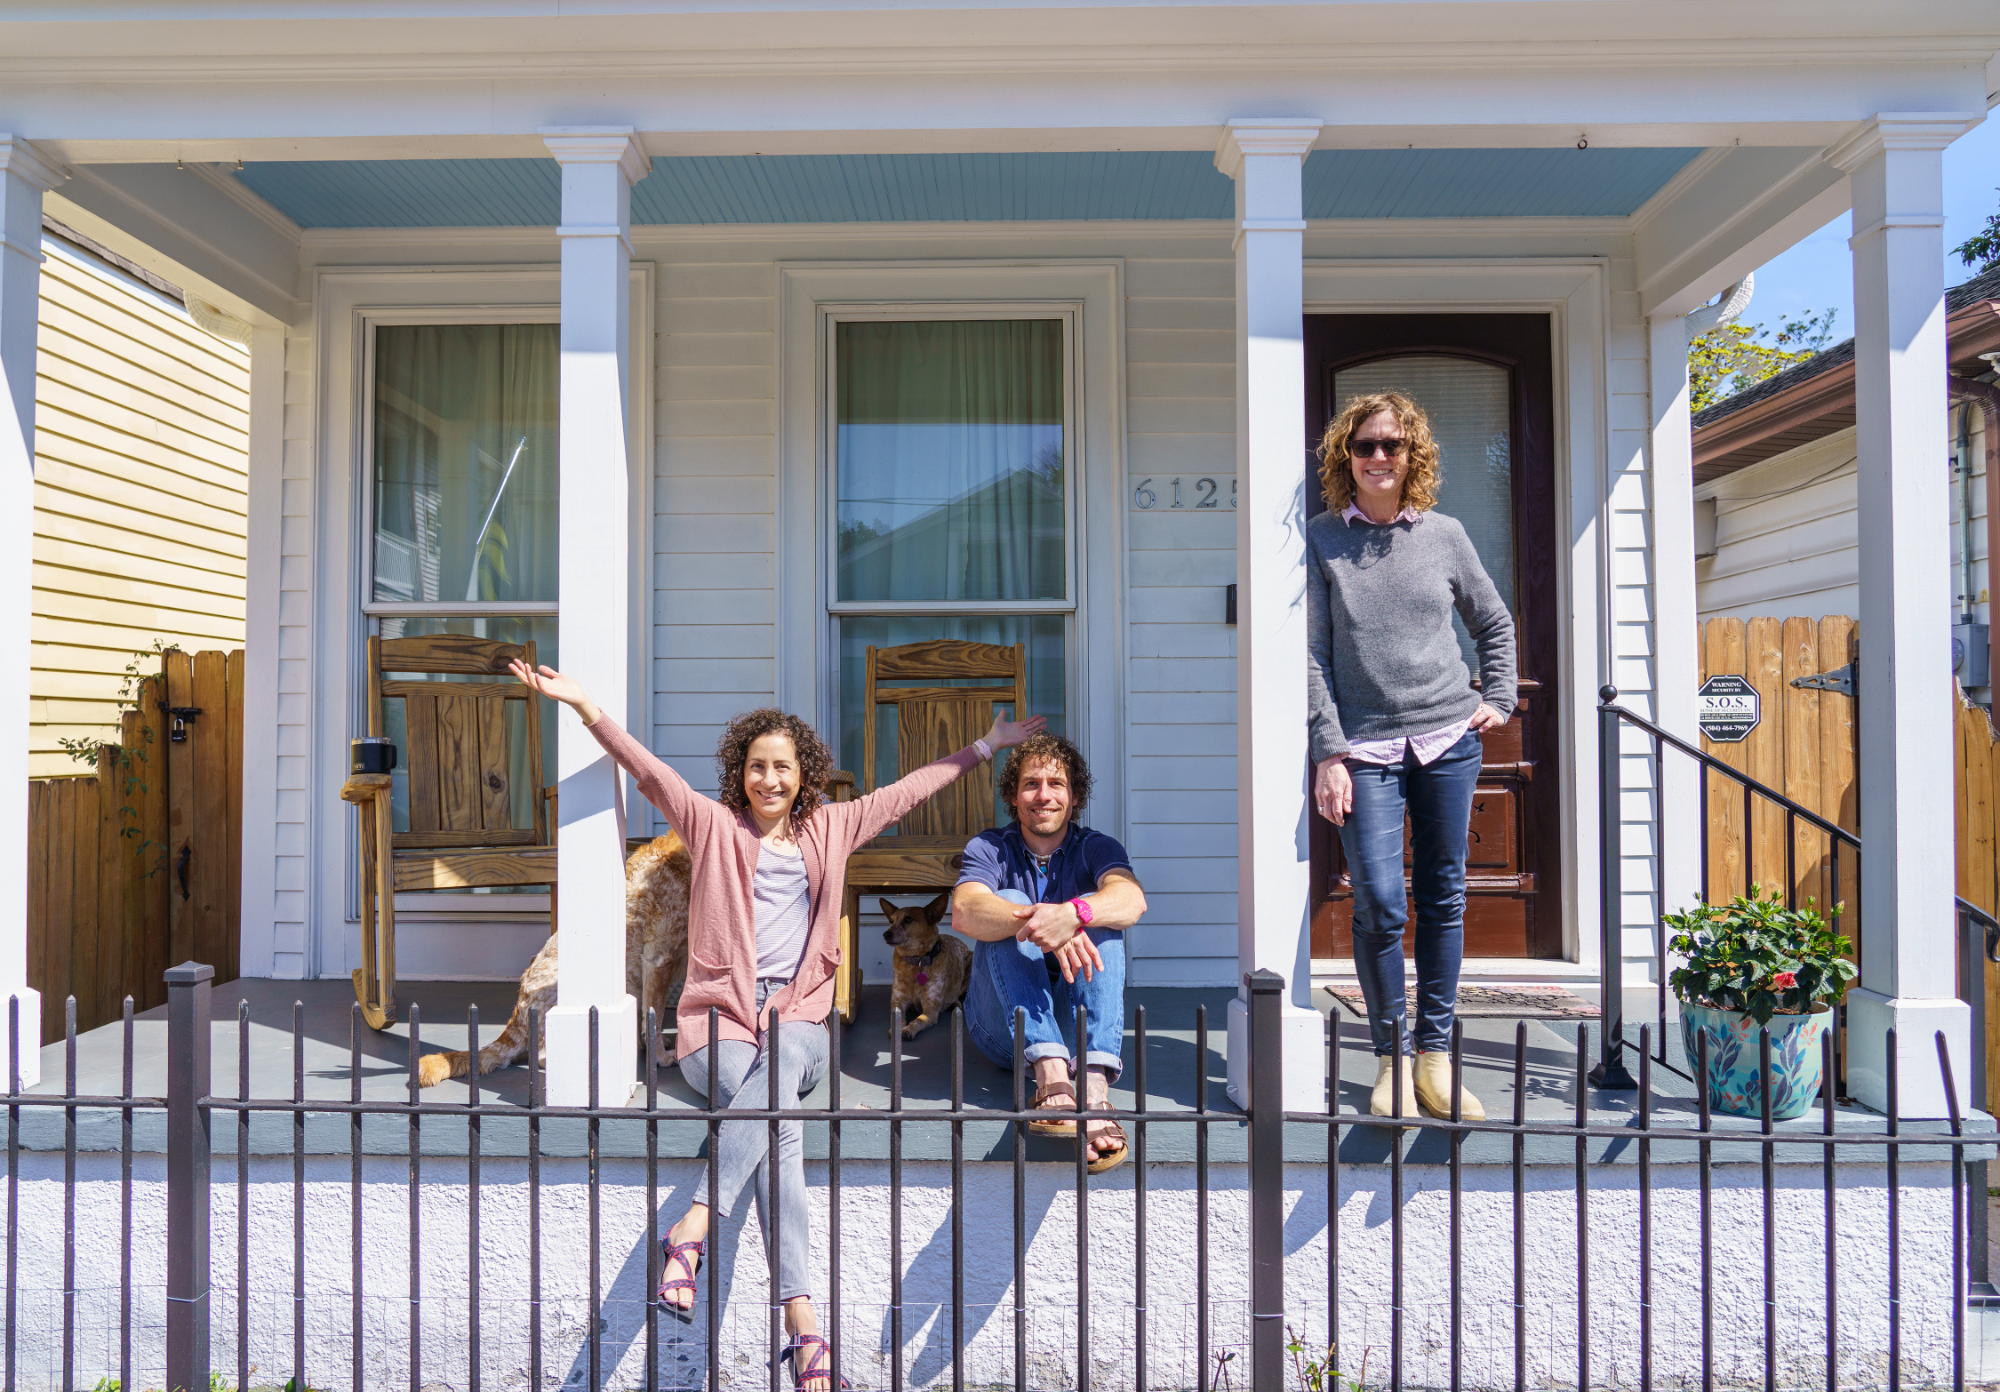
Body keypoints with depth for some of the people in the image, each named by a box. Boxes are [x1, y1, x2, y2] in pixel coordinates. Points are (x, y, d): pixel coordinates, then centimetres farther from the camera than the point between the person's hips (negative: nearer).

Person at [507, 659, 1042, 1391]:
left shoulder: (830, 829, 18)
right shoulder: (714, 825, 11)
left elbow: (908, 790, 23)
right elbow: (647, 769, 1)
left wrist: (988, 745, 26)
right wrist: (584, 706, -11)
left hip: (799, 1019, 2)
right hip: (719, 1018, -1)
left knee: (781, 1059, -35)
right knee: (779, 1114, -30)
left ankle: (691, 1229, -38)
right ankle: (802, 1320, -34)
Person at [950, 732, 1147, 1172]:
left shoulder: (1095, 849, 4)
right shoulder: (989, 849, 3)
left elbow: (1131, 899, -21)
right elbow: (963, 912, -21)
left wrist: (1073, 914, -42)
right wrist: (1039, 923, -40)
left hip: (1080, 1020, 0)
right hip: (1002, 1028, 0)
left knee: (1098, 915, -23)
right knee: (1008, 902, -22)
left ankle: (1094, 1087, -43)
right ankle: (1051, 1077, -42)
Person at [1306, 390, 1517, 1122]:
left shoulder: (1444, 535, 10)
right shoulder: (1321, 541, 3)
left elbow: (1496, 623, 23)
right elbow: (1312, 655, -1)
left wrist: (1497, 699, 11)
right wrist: (1330, 752, -8)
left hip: (1448, 741, 3)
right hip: (1366, 747, -3)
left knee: (1443, 899, 6)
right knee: (1379, 905, -9)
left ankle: (1435, 1055, 18)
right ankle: (1390, 1057, 8)